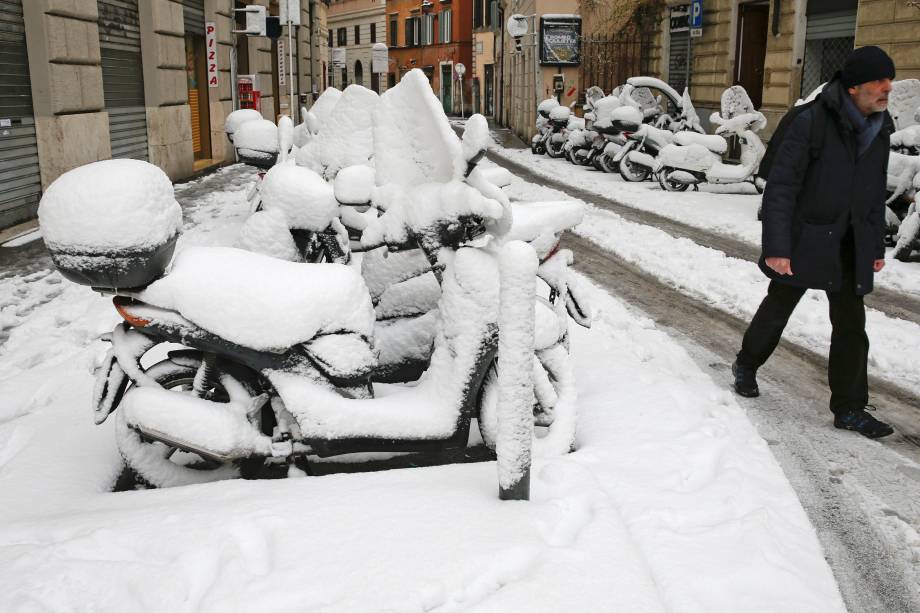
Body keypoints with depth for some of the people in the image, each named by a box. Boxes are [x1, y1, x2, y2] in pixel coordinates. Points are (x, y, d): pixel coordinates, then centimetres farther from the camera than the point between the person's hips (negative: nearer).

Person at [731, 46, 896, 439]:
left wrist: (877, 245, 16)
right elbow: (780, 187, -19)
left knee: (851, 324, 4)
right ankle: (746, 365, 37)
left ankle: (849, 408, 12)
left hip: (851, 247, 5)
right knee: (777, 309, 12)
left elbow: (876, 194, 15)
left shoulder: (878, 131, 5)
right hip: (804, 242, -5)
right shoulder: (812, 123, -17)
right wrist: (776, 247, -23)